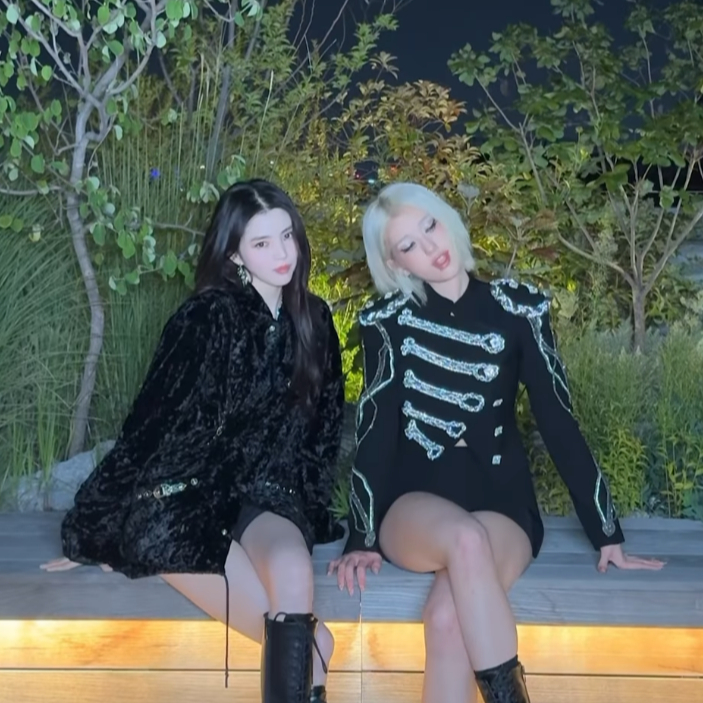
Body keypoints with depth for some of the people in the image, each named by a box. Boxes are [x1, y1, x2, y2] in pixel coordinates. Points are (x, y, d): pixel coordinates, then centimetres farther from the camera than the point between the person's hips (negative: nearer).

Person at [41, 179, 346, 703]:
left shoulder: (314, 319, 6)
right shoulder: (210, 316, -11)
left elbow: (325, 422, 16)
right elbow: (155, 422, -10)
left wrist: (311, 508, 11)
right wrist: (95, 530, -6)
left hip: (266, 493, 4)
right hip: (187, 496, -4)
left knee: (293, 568, -32)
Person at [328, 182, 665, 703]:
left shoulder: (517, 309, 0)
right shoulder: (387, 322, 0)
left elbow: (559, 422, 0)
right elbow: (375, 432, 0)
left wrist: (607, 536, 0)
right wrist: (361, 538, -7)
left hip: (499, 502, 0)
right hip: (414, 506, 0)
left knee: (447, 619, -30)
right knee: (467, 539, -36)